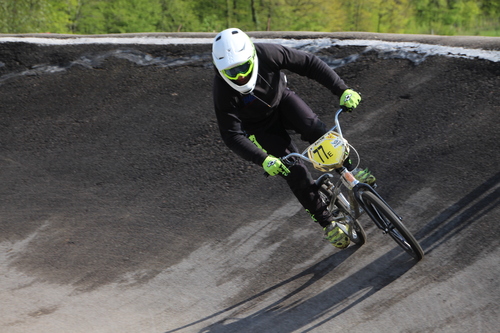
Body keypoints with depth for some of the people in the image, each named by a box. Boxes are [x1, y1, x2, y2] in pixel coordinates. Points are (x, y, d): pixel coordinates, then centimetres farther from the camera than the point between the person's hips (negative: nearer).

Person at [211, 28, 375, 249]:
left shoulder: (267, 54, -31)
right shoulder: (224, 92, -34)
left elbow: (309, 63, -22)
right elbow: (232, 135, -32)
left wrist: (343, 90, -27)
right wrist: (263, 160, -44)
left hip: (282, 99, 2)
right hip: (260, 126, -2)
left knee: (315, 130, -27)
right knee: (294, 170, -10)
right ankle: (327, 223, 5)